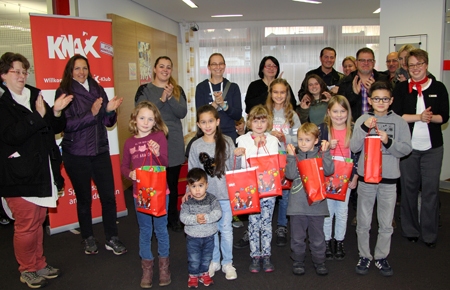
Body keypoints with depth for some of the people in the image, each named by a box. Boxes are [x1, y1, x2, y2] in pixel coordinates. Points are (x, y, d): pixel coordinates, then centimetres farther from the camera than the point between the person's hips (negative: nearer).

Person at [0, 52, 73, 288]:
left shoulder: (35, 95, 10)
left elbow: (55, 128, 12)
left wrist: (56, 112, -7)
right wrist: (37, 116, -25)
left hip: (41, 171, 6)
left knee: (37, 222, 17)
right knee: (26, 226, 3)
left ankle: (39, 264, 31)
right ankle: (27, 270, 22)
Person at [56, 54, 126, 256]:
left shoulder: (98, 89, 8)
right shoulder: (64, 93, -3)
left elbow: (108, 122, 8)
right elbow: (66, 125, -14)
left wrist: (110, 110, -13)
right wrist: (91, 113, -25)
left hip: (100, 151, 3)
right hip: (76, 154, -3)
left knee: (108, 196, 1)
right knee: (84, 198, 10)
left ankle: (112, 239, 15)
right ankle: (88, 238, 28)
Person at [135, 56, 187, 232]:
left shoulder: (178, 90, 9)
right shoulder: (144, 90, 3)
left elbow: (182, 113, -3)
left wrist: (170, 97, -16)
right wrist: (161, 99, -18)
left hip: (174, 143, 2)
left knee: (172, 183, 9)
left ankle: (173, 219, 23)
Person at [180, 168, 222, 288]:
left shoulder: (212, 199, -10)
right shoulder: (187, 202, -12)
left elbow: (218, 213, -21)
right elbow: (183, 217, -19)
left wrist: (206, 218, -33)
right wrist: (195, 219, -32)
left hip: (209, 236, 2)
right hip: (193, 237, -1)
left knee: (206, 258, 19)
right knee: (194, 260, 10)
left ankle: (204, 274, 41)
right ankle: (193, 276, 32)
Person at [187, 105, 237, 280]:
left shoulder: (227, 142, -4)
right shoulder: (196, 146, -2)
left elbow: (234, 168, 1)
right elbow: (192, 172, 2)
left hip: (225, 194, -1)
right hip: (205, 195, 1)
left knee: (226, 229, 9)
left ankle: (227, 263, 25)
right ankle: (214, 261, 30)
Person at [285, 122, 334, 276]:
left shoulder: (321, 155, 2)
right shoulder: (295, 155, 2)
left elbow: (329, 171, -14)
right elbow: (290, 175, -11)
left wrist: (326, 152, -17)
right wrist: (291, 156, -16)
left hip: (316, 203, 0)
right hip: (297, 204, 0)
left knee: (317, 237, 13)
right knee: (297, 236, 11)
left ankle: (319, 261, 30)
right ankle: (298, 260, 27)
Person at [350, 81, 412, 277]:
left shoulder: (399, 122, 2)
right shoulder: (363, 120, 1)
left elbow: (406, 149, -3)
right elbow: (354, 147, -7)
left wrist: (388, 141, -20)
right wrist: (364, 128, -21)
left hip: (389, 179, 0)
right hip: (365, 176, 0)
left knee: (386, 224, 11)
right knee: (363, 222, 10)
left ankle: (381, 257, 28)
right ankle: (364, 256, 26)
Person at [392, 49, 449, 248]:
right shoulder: (401, 88, 4)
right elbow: (396, 115, -6)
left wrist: (430, 117, -18)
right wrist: (419, 117, -16)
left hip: (433, 146, 0)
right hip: (408, 145, 0)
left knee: (431, 189, 1)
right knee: (409, 187, 6)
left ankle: (430, 233, 11)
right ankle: (410, 230, 19)